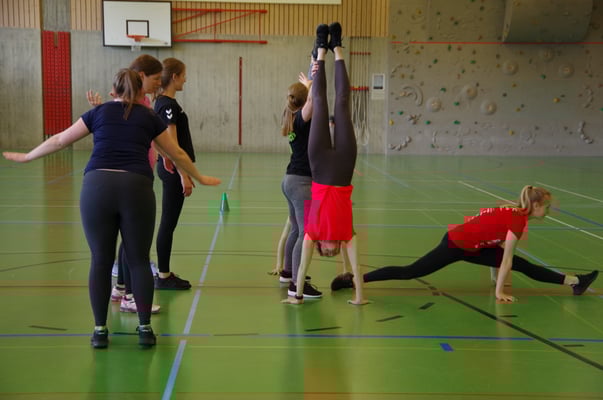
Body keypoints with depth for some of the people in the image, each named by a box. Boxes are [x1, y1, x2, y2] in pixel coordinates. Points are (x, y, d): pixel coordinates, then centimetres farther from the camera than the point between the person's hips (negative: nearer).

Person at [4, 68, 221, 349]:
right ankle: (145, 329, 13)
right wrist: (200, 178, 39)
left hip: (97, 187, 1)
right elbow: (177, 154, 25)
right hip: (136, 188, 0)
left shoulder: (99, 112, 16)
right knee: (139, 261, 9)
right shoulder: (149, 117, 16)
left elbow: (59, 140, 23)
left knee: (100, 261, 8)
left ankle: (100, 330, 14)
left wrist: (26, 157, 37)